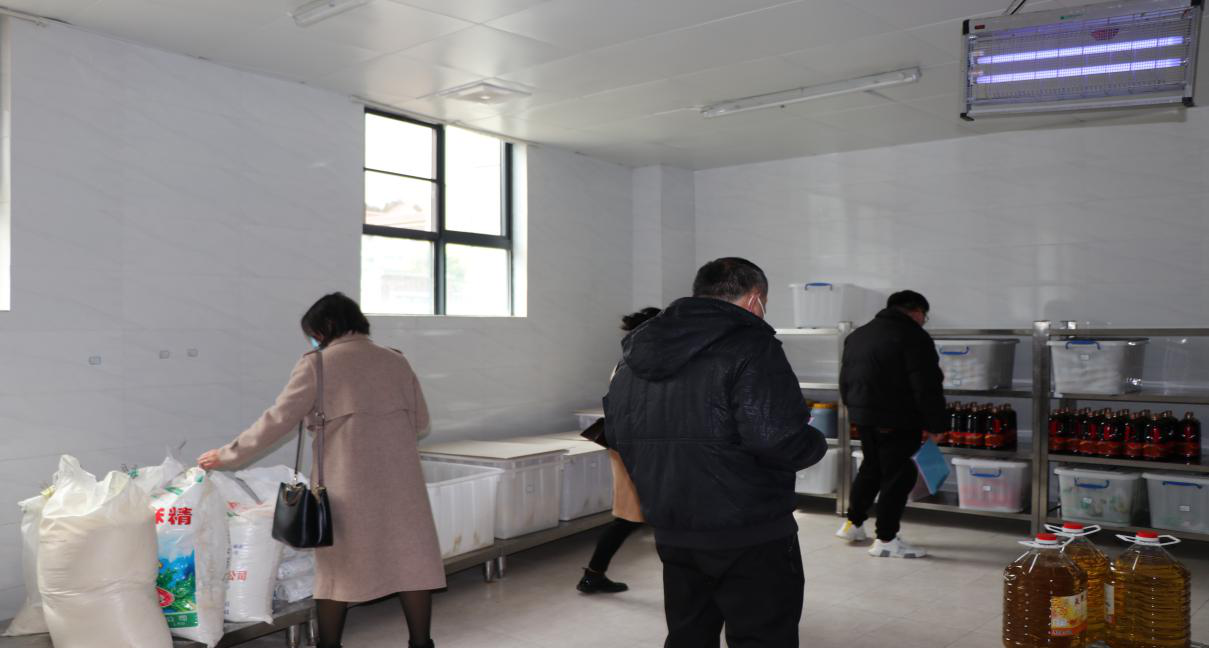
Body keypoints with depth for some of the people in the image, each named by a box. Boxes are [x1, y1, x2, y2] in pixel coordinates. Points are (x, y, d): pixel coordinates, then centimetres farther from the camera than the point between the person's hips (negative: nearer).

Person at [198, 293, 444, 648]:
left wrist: (227, 456, 8)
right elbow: (420, 423, 12)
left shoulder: (318, 364, 0)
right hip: (400, 480, 3)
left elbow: (277, 421, -1)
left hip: (347, 483, -2)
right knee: (411, 562, 7)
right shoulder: (396, 360, 11)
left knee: (338, 567, 10)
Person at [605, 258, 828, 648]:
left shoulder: (636, 353, 9)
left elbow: (616, 435, 13)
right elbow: (778, 440, -23)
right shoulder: (750, 347, -15)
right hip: (750, 540, -7)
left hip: (671, 535, 7)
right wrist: (816, 443, -3)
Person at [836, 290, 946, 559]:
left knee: (871, 467, 21)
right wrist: (936, 424, -7)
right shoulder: (914, 337, -11)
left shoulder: (858, 335, 15)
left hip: (862, 416, 8)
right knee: (898, 474, 1)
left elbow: (845, 380, 19)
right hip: (897, 420, -8)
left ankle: (853, 524, 29)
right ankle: (886, 539, 5)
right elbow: (927, 388, -15)